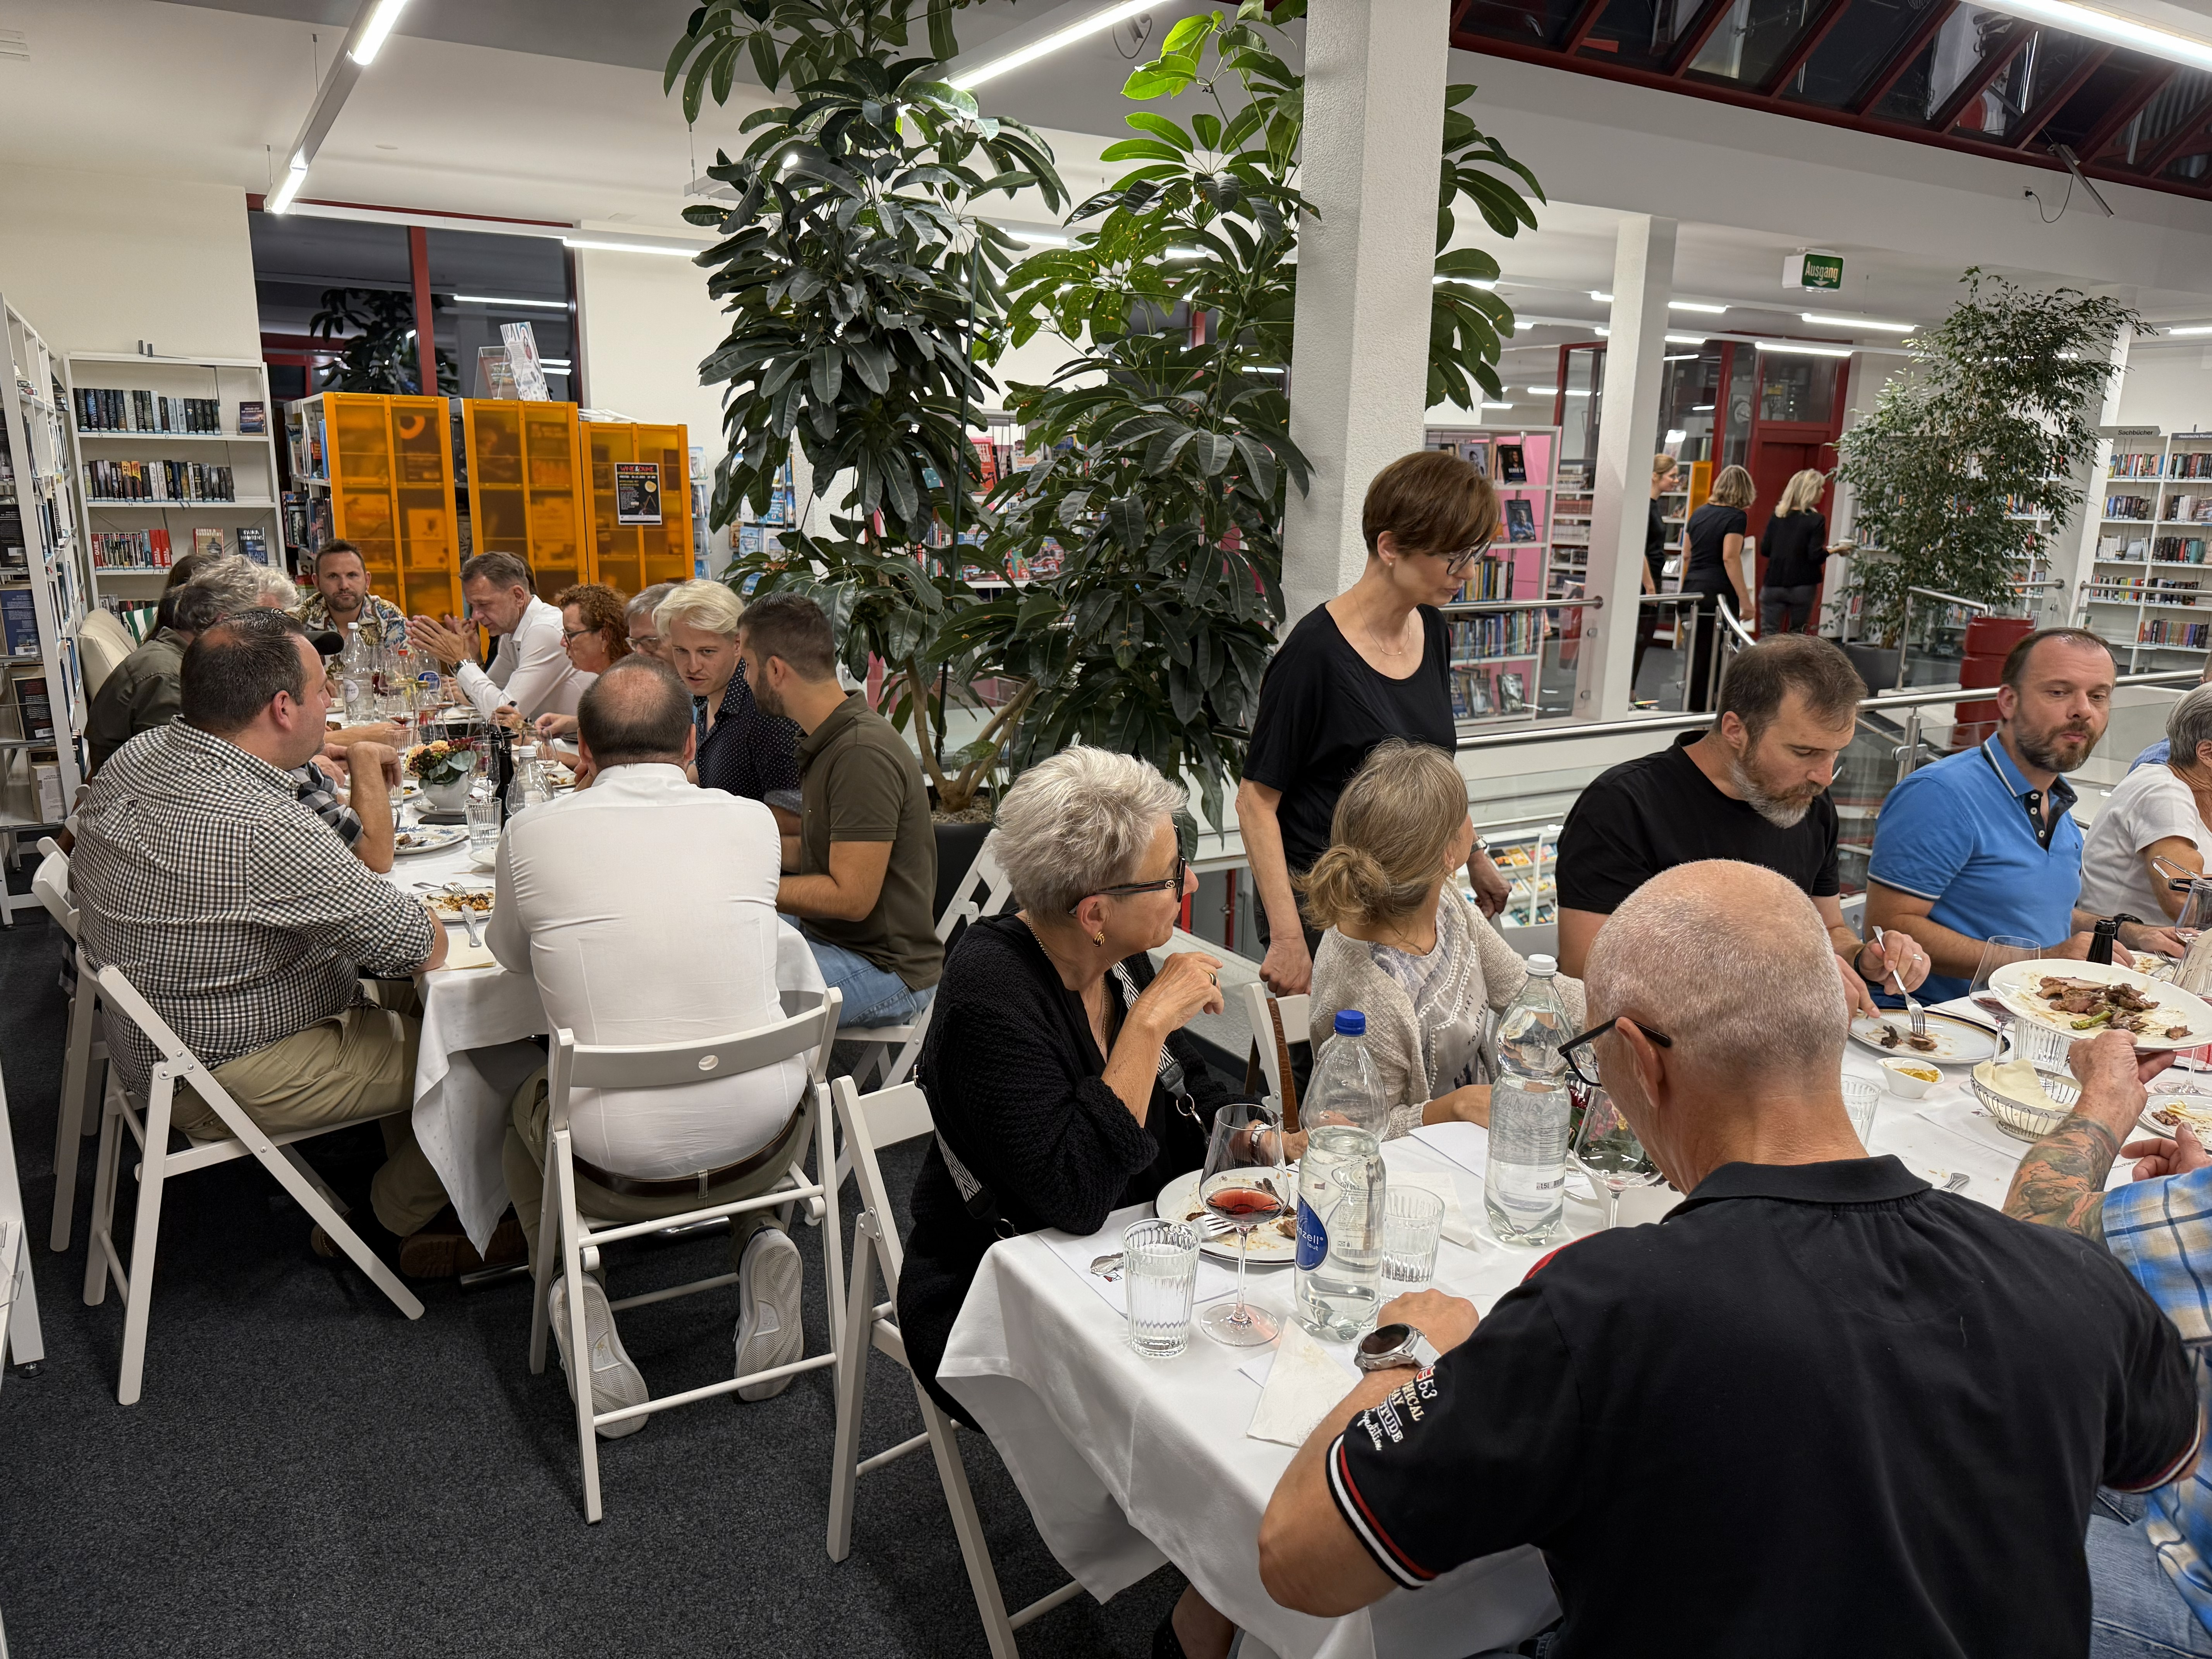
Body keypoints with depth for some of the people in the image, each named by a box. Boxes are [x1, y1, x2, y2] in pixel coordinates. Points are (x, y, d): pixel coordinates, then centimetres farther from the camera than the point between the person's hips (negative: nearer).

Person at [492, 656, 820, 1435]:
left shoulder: (533, 833, -6)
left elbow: (511, 955, 15)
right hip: (761, 1144, 1)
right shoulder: (752, 821, -3)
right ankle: (759, 1244, 18)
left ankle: (574, 1289, 14)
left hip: (615, 1164, -1)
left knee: (527, 1108, 33)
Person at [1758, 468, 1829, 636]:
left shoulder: (1777, 515, 3)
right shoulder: (1816, 521, -9)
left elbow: (1765, 549, 4)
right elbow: (1815, 556, -13)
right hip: (1802, 586, -2)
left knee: (1768, 636, 0)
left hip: (1773, 584, 2)